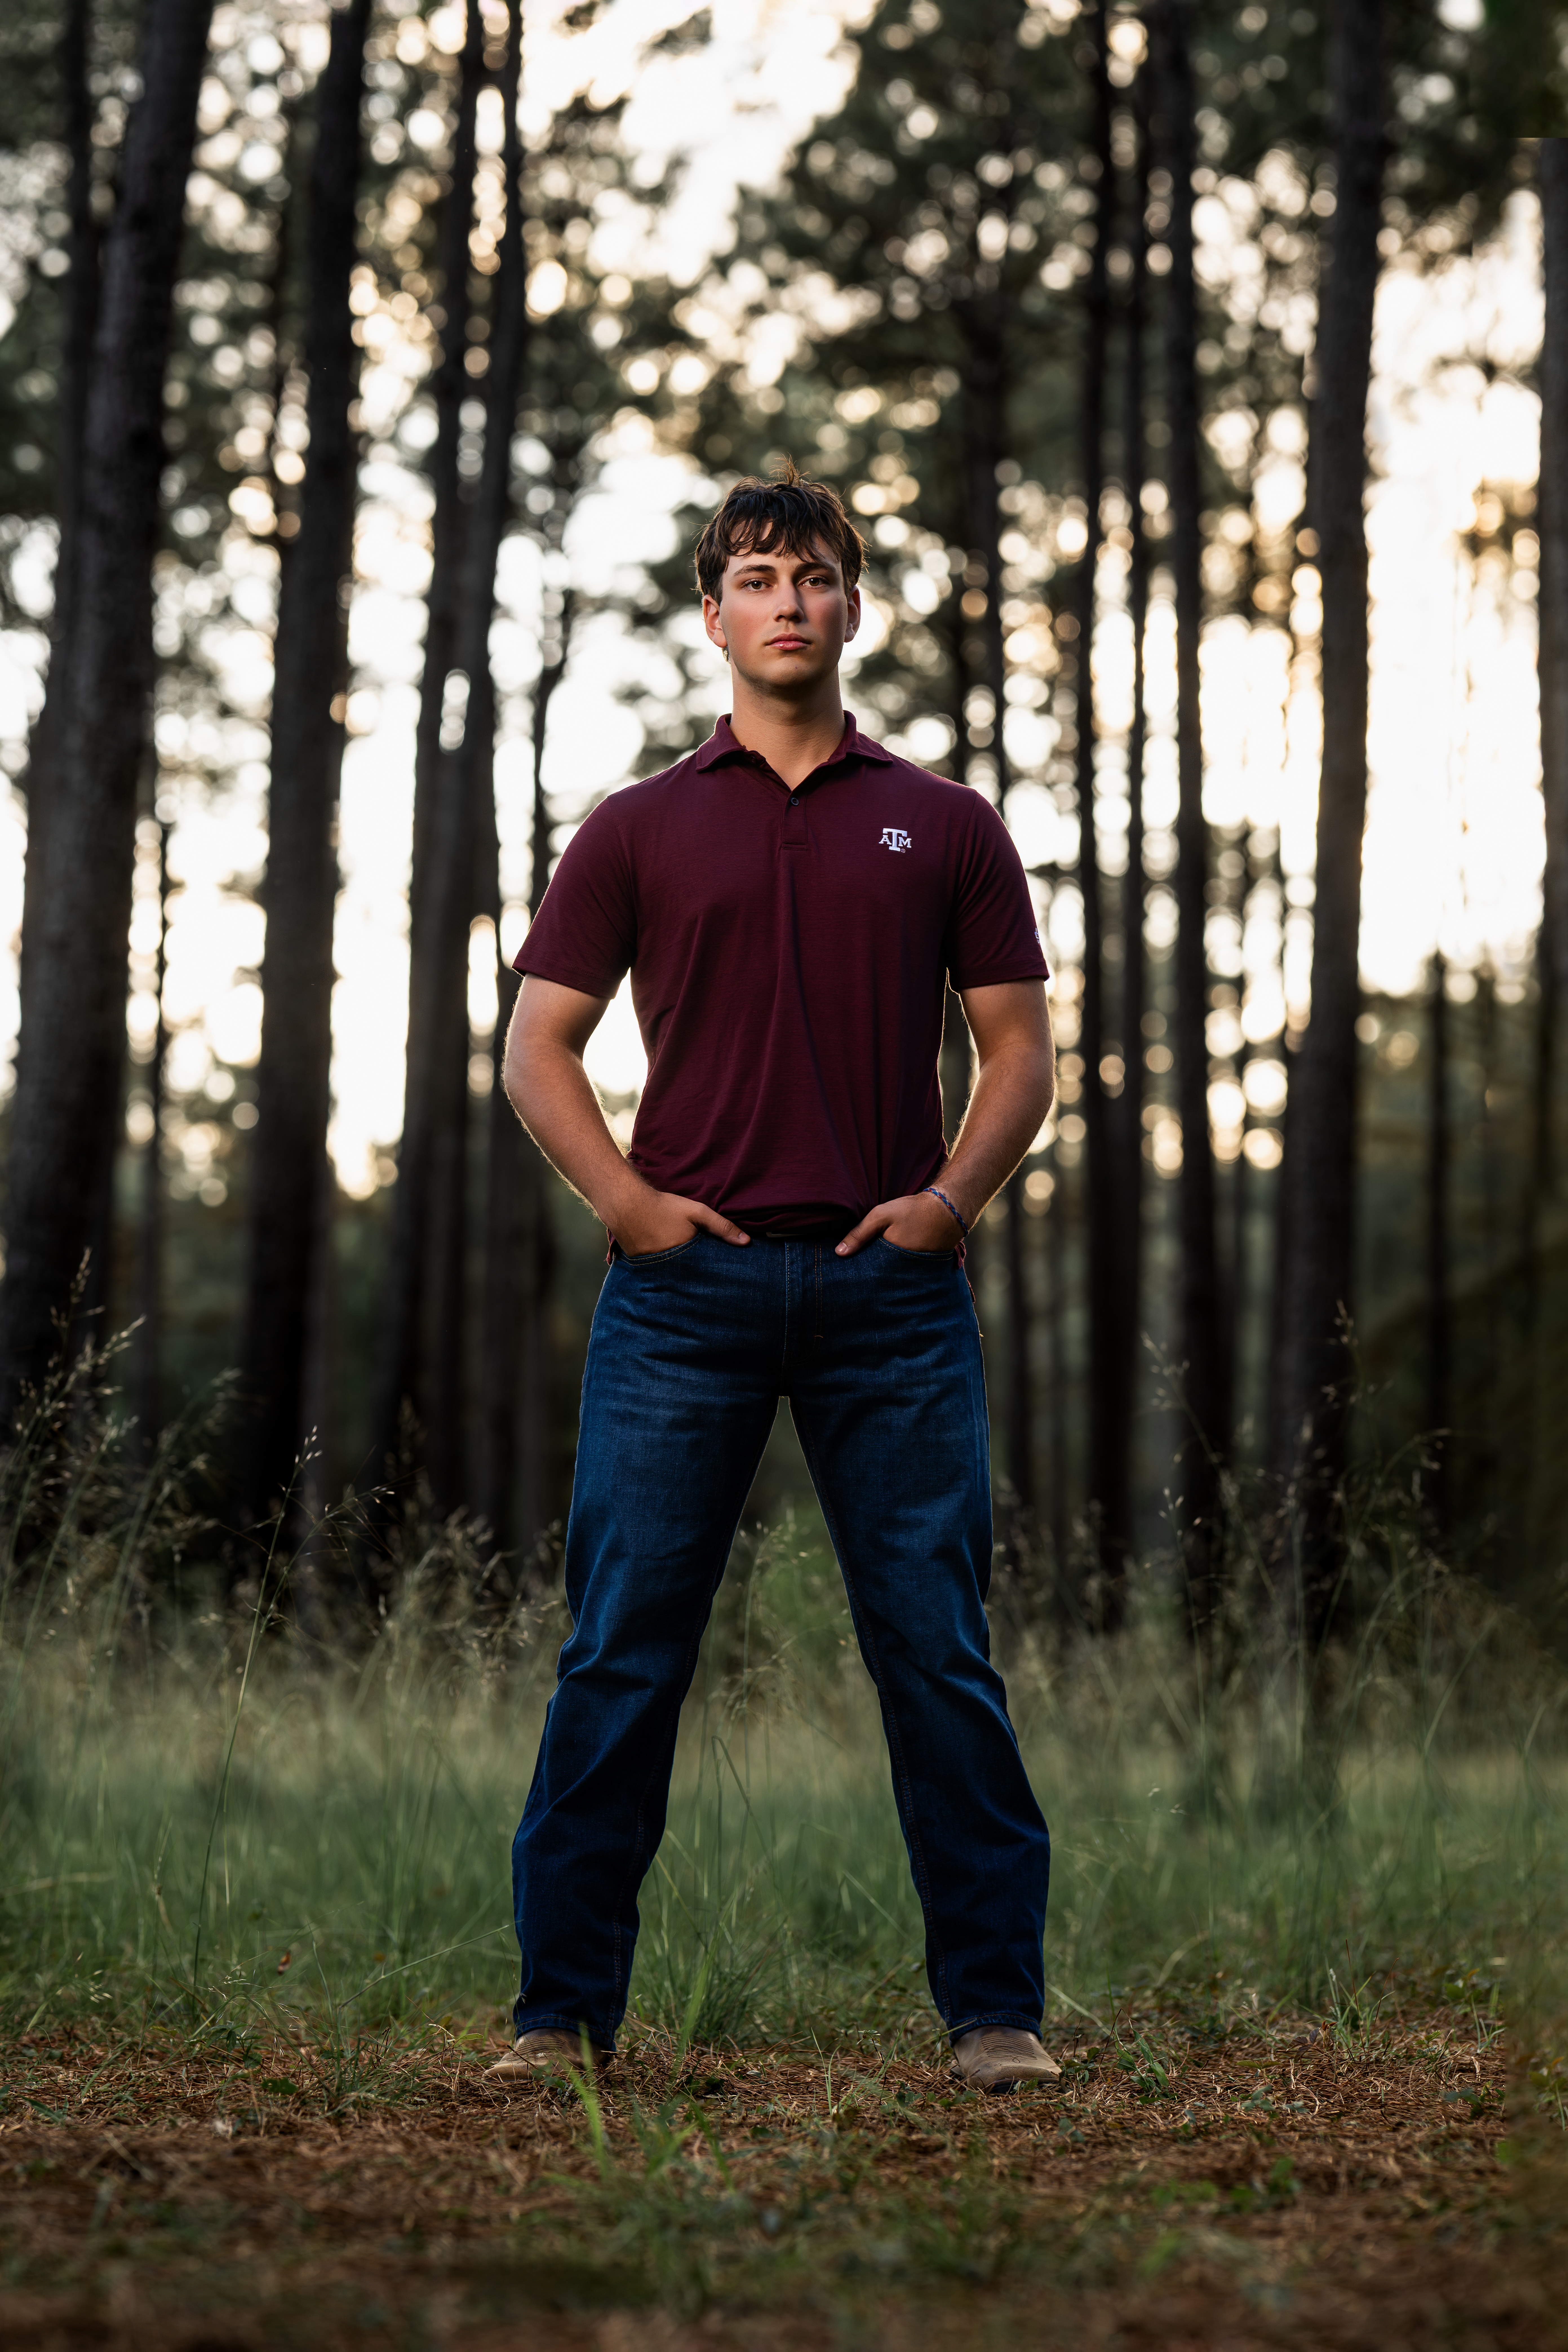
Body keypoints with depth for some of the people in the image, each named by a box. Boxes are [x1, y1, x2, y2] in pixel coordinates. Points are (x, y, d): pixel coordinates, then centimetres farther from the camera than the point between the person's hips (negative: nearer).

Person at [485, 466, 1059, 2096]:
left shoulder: (945, 826, 12)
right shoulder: (639, 829, 10)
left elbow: (1019, 1045, 12)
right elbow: (538, 1046, 9)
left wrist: (951, 1197, -4)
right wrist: (624, 1197, -5)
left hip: (889, 1285, 0)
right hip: (686, 1282, 0)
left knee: (938, 1655, 0)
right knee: (623, 1655, 0)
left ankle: (996, 2007, 8)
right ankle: (564, 2007, 8)